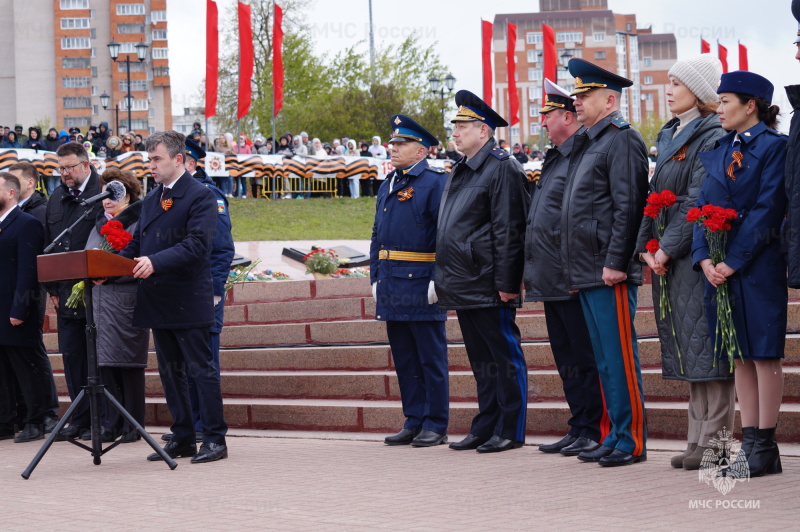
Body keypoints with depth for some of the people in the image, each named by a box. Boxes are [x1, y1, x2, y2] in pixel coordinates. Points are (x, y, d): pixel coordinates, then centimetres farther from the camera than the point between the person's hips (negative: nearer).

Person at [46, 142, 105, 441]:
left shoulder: (103, 194, -7)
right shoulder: (55, 200, 14)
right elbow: (49, 246, 17)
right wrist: (53, 289, 10)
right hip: (67, 293, 6)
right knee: (71, 355, 7)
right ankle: (80, 419, 14)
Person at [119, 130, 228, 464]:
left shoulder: (200, 196, -10)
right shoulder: (151, 200, 15)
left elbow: (196, 245, -21)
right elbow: (136, 245, 17)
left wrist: (155, 261, -31)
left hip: (188, 300, -8)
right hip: (158, 302, 8)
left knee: (201, 370, -4)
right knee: (170, 372, 12)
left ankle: (215, 439, 1)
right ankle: (182, 438, 19)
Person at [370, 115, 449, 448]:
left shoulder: (435, 182, -7)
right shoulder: (387, 186, 17)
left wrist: (438, 280, -18)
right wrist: (375, 279, 14)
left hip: (421, 281, -8)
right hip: (391, 284, 8)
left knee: (431, 357, -1)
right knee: (403, 357, 11)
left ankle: (436, 426, 4)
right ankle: (414, 422, 18)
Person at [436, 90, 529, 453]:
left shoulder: (501, 168, -11)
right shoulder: (460, 171, 18)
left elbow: (508, 231, -16)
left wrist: (506, 283, -19)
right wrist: (442, 277, 19)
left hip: (488, 286, -9)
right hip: (463, 286, 9)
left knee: (504, 356, -2)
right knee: (480, 359, 13)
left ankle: (510, 432, 3)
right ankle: (485, 427, 19)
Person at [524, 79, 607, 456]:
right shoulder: (555, 159, 19)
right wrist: (531, 270, 20)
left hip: (571, 279, -10)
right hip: (551, 281, 10)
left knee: (585, 359, -4)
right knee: (567, 358, 13)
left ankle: (594, 432, 0)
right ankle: (578, 428, 18)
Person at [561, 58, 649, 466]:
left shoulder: (622, 140, -9)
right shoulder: (587, 144, 19)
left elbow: (628, 207, -17)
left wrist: (615, 263, -21)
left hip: (609, 274, -10)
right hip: (587, 275, 10)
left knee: (619, 356, -6)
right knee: (605, 359, 12)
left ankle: (632, 442, -1)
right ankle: (616, 436, 17)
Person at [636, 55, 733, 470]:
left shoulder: (711, 138, -9)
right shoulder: (669, 137, 18)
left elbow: (697, 202, -16)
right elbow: (655, 195, 16)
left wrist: (667, 248, -17)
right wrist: (647, 245, 5)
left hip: (697, 254, -9)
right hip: (666, 256, 9)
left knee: (704, 341, -8)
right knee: (687, 346, 10)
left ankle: (714, 443, -5)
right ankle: (698, 439, 15)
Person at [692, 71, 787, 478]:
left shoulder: (773, 147, -6)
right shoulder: (718, 152, 15)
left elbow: (767, 210, -13)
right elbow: (703, 206, 11)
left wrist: (734, 261, -16)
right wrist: (704, 259, -4)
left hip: (757, 265, -7)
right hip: (720, 268, 7)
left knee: (764, 352, -2)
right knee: (739, 355, 9)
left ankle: (765, 446, 2)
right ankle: (749, 443, 13)